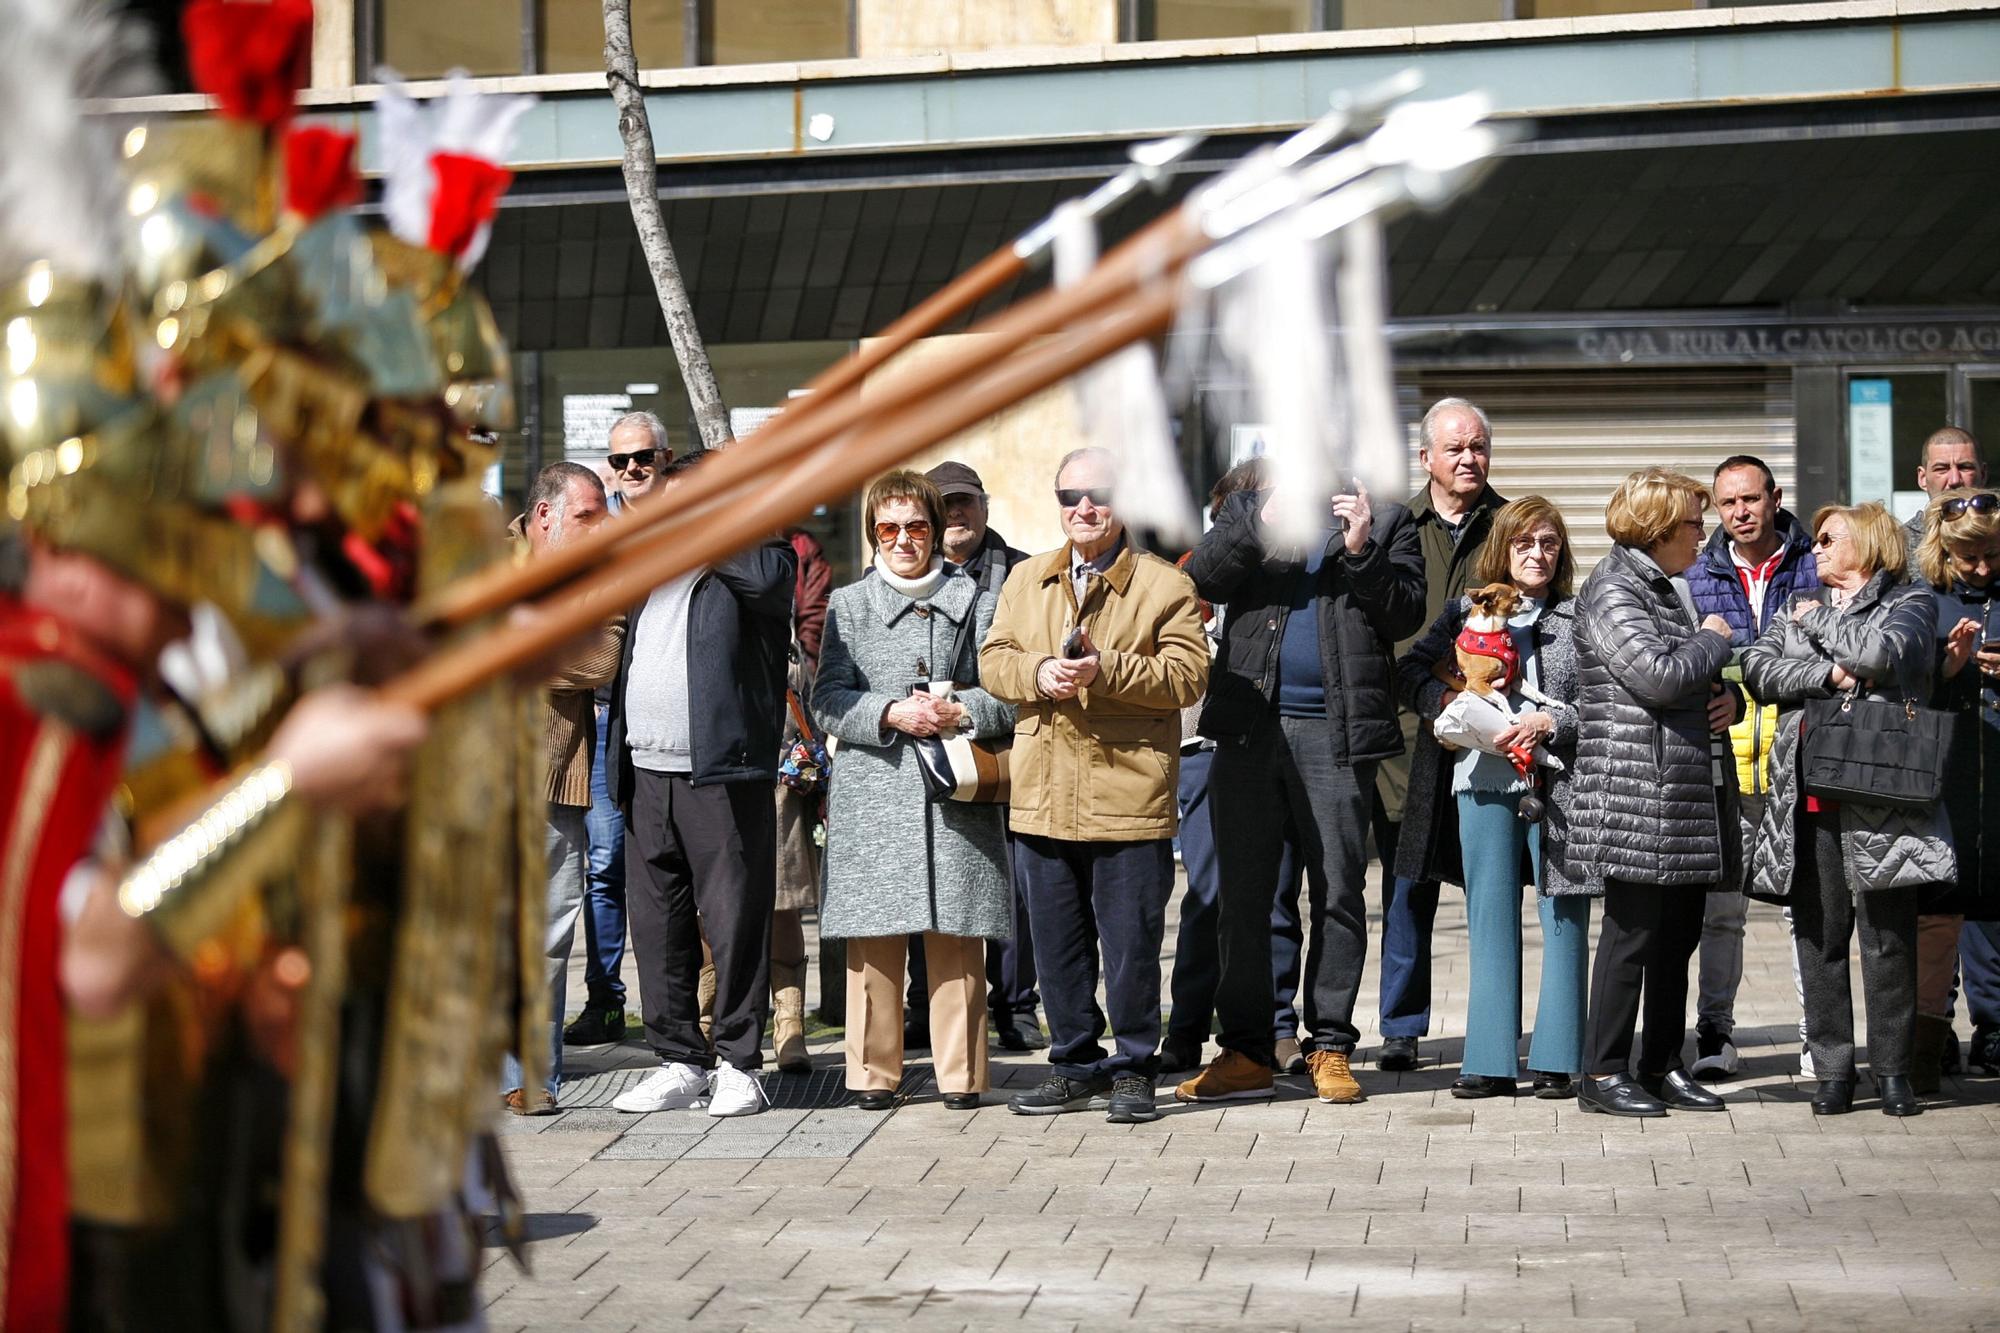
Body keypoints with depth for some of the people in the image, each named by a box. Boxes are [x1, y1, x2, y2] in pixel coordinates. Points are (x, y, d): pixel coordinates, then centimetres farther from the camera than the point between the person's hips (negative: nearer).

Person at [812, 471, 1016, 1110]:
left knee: (957, 938, -1)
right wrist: (890, 713, -12)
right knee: (873, 938, -1)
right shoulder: (847, 605, 12)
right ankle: (874, 1073, 7)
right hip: (873, 791, 0)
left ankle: (960, 1074, 7)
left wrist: (961, 711, -10)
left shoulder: (976, 602, 12)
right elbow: (827, 699, 3)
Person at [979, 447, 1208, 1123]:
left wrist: (1104, 670, -20)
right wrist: (1038, 672, -12)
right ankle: (1074, 1063, 23)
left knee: (1131, 942, 0)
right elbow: (993, 660, 10)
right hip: (1042, 795, 4)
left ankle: (1133, 1070, 12)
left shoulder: (1164, 586, 0)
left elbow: (1187, 674, -9)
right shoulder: (1026, 579, 15)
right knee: (1056, 941, 11)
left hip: (1129, 795, -4)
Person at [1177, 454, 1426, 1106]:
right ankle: (1244, 1050, 11)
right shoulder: (1248, 509, 14)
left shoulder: (1386, 520, 10)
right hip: (1249, 728, 2)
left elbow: (1406, 614, 0)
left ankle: (1330, 1047, 13)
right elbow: (1200, 578, -1)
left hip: (1335, 734, -2)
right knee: (1242, 893, 5)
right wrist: (1260, 526, -14)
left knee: (1337, 894, 4)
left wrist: (1361, 550, -13)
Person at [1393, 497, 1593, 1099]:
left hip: (1558, 783, -2)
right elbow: (1410, 671, 10)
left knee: (1563, 919, 2)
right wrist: (1449, 700, -8)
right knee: (1490, 919, 5)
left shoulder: (1580, 619, 4)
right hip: (1484, 779, 2)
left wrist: (1550, 722, -15)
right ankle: (1490, 1061, 10)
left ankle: (1557, 1059, 9)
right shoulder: (1467, 612, 11)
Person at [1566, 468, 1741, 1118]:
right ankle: (1603, 1072, 0)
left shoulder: (1665, 589, 21)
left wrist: (1728, 697, 7)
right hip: (1637, 789, -10)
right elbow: (1660, 676, -22)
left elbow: (1702, 680, 30)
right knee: (1633, 930, -6)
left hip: (1687, 788, 10)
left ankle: (1662, 1064, 19)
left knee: (1680, 929, 11)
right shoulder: (1612, 590, -10)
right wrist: (1714, 641, -4)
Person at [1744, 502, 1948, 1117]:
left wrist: (1818, 621, 2)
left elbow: (1882, 651, -13)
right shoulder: (1797, 611, 22)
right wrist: (1827, 673, -10)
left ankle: (1892, 1070, 6)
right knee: (1820, 935, 3)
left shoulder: (1910, 603, 9)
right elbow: (1758, 668, 5)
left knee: (1888, 935, -3)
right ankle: (1833, 1071, 9)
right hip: (1809, 796, 4)